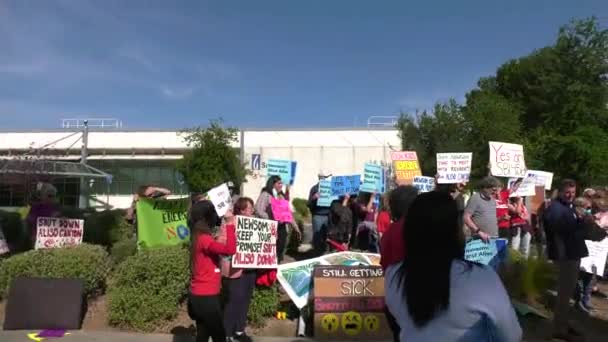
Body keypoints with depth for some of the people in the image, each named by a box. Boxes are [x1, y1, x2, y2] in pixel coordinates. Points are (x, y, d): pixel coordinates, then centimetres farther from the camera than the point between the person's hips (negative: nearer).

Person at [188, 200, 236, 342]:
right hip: (206, 298, -9)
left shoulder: (198, 237, 6)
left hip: (200, 296, 9)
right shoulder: (204, 239, -22)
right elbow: (230, 250, -35)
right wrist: (230, 224, -32)